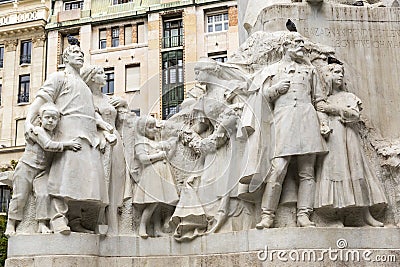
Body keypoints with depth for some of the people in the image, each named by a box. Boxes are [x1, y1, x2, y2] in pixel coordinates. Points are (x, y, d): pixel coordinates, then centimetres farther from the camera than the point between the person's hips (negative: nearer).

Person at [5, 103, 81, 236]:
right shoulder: (37, 130, -10)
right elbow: (48, 145, -25)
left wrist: (70, 146, 2)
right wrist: (66, 144, -24)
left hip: (42, 171, 5)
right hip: (26, 166, -5)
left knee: (44, 194, -12)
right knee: (20, 196, -1)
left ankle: (42, 224, -8)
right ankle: (11, 223, 11)